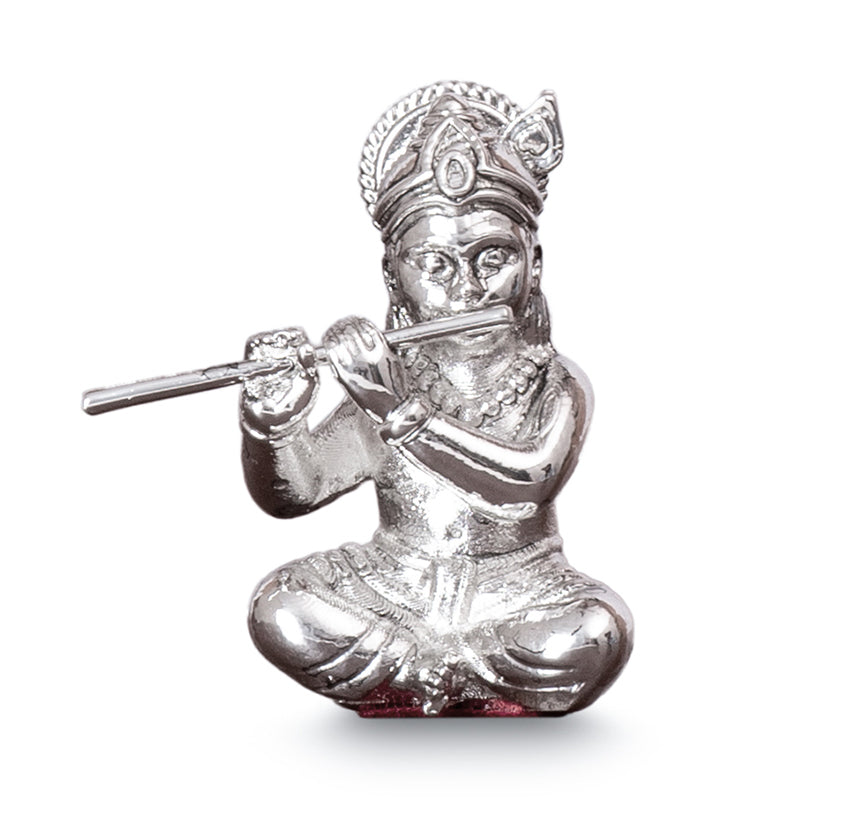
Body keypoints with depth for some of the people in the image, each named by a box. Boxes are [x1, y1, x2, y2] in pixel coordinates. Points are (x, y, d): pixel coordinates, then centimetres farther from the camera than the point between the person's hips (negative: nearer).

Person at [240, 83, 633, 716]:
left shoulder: (556, 386, -9)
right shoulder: (385, 382, -4)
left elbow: (528, 480, -32)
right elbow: (291, 495, -7)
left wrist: (403, 412, -41)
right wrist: (274, 422, -30)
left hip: (513, 595, -2)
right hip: (398, 588, 2)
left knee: (594, 634, -32)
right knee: (279, 612, -21)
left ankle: (404, 679, -6)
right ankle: (482, 688, -6)